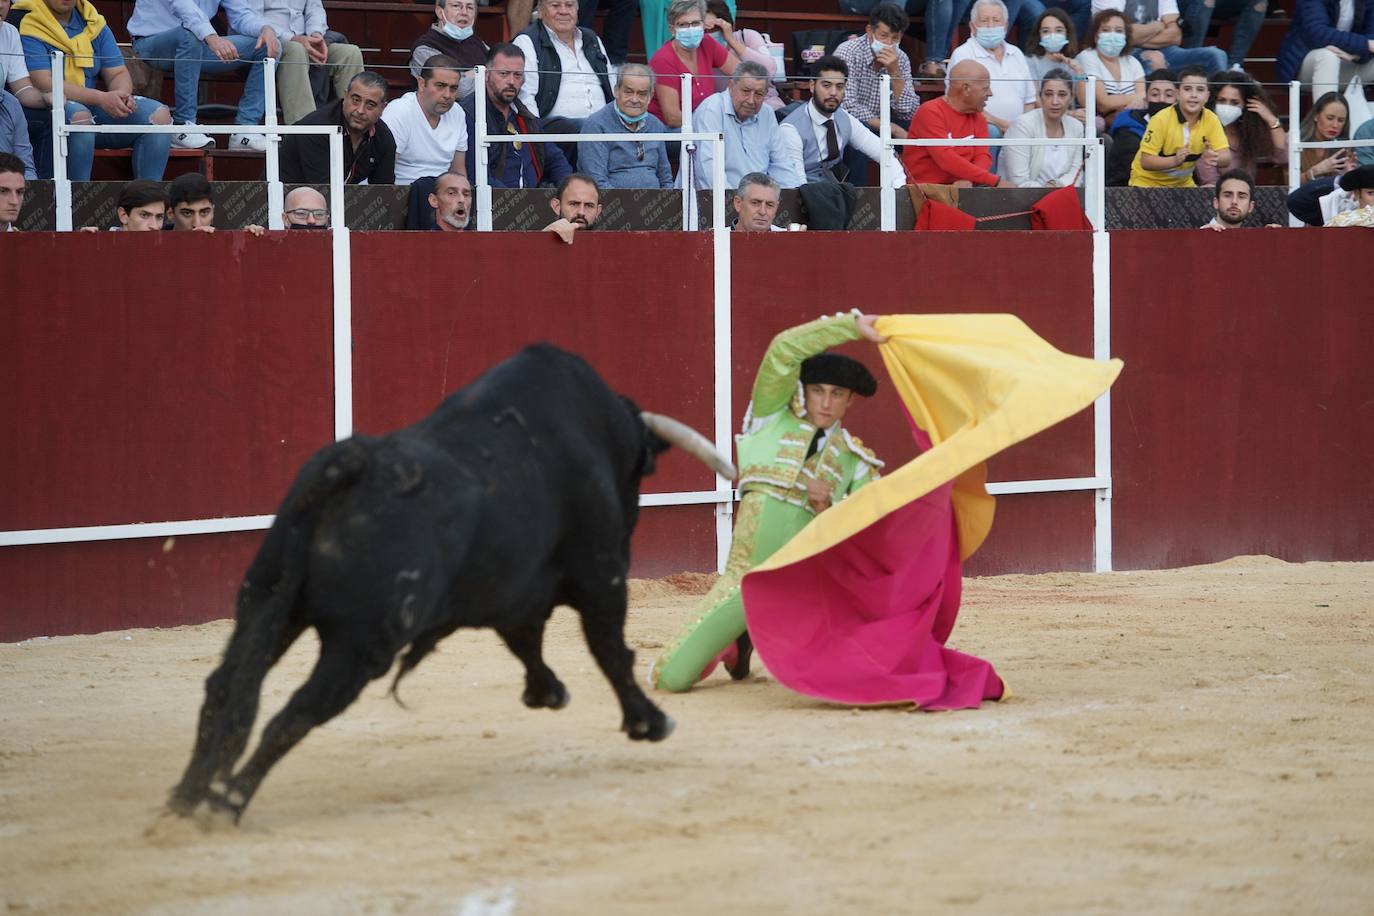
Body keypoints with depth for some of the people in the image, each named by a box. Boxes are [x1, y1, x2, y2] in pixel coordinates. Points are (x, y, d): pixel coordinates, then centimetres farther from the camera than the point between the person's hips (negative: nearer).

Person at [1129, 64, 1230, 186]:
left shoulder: (1211, 120, -10)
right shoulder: (1161, 120, -20)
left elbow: (1226, 158, -14)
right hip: (1148, 183, -4)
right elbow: (1145, 161, -23)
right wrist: (1175, 160, -40)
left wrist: (1213, 158, -37)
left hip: (1183, 183, 4)